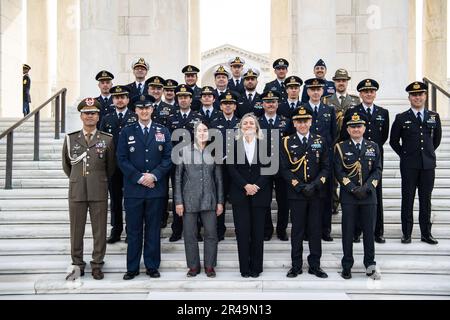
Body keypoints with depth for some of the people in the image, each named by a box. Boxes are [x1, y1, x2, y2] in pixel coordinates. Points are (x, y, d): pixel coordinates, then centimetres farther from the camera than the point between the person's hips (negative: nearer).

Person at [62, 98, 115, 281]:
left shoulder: (107, 139, 1)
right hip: (76, 192, 1)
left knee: (99, 231, 5)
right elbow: (66, 165, 18)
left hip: (99, 192, -1)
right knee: (76, 231, 8)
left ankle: (97, 265, 18)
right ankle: (77, 265, 21)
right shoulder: (70, 139, 5)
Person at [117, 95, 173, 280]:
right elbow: (122, 160, -1)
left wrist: (154, 175, -11)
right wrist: (140, 178, -10)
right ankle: (132, 268, 15)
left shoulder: (163, 131, 9)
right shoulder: (127, 132, 6)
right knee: (133, 230, 5)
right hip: (133, 189, 0)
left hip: (156, 188, 1)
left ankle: (152, 266, 16)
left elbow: (168, 158, 2)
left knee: (153, 229, 7)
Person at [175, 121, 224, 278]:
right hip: (189, 199, -1)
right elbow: (178, 177, 2)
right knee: (190, 234, 4)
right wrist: (178, 201, -3)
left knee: (211, 234, 2)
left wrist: (220, 201, 4)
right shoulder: (185, 151, 1)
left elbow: (219, 179, 7)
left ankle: (209, 265, 18)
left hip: (209, 200, 1)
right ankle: (193, 266, 19)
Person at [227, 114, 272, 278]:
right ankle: (244, 268, 9)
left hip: (260, 194, 0)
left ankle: (256, 267, 14)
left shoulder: (265, 144, 6)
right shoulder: (234, 144, 6)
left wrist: (257, 186, -11)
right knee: (242, 231, -1)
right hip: (240, 194, 0)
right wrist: (245, 186, -12)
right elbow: (231, 168, -1)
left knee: (258, 232, 3)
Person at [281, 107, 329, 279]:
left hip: (316, 193, 2)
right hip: (296, 193, -2)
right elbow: (285, 169, -3)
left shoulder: (320, 141, 7)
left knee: (316, 229, 7)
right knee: (297, 229, 5)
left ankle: (315, 265, 18)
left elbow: (326, 167, 5)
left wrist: (315, 185, -10)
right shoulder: (287, 142, 1)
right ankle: (296, 265, 15)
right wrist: (300, 187, -13)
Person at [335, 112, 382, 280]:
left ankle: (370, 265, 19)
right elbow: (339, 172, -4)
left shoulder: (373, 147, 9)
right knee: (348, 232, 4)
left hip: (369, 195, 2)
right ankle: (347, 266, 15)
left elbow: (377, 170, 3)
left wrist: (366, 187, -12)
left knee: (369, 231, 7)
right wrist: (353, 188, -13)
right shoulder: (340, 147, 2)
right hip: (348, 196, -1)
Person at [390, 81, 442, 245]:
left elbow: (437, 138, 20)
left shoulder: (434, 116, 7)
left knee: (425, 200, 7)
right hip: (409, 165, -2)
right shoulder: (401, 118, 1)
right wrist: (405, 155, 7)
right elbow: (394, 141, 8)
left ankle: (426, 233, 16)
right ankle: (407, 233, 9)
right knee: (407, 199, 2)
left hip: (428, 164, 2)